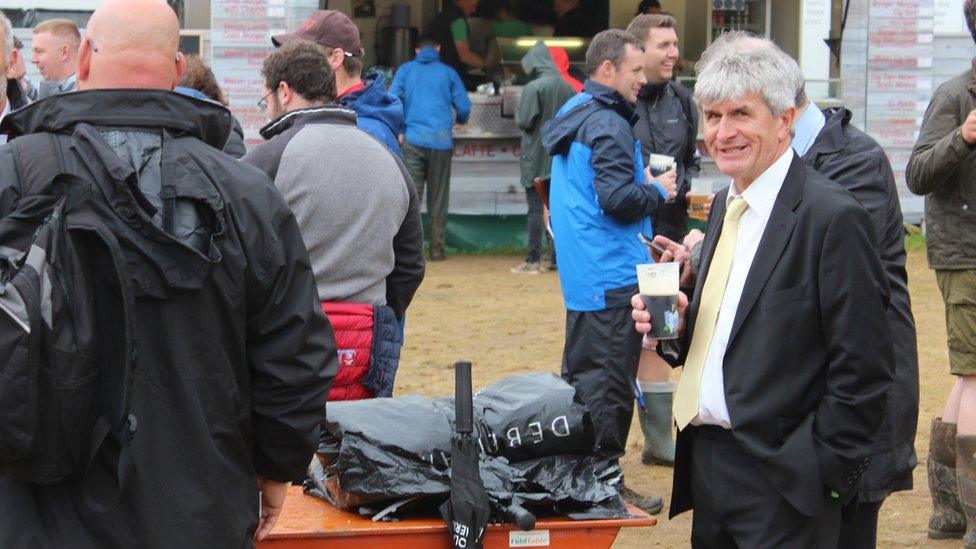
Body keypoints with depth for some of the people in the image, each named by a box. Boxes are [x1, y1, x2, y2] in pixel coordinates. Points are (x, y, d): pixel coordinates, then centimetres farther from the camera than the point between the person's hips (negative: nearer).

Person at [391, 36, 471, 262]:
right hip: (441, 140, 0)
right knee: (438, 198, 6)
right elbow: (464, 108, 9)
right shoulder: (448, 73, 10)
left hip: (413, 139, 0)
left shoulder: (406, 70, 10)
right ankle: (437, 249, 7)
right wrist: (458, 120, 32)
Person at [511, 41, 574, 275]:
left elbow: (523, 121, -15)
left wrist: (518, 113, 5)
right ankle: (556, 258, 13)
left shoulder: (533, 88, -15)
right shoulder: (567, 87, 4)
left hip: (536, 158, -6)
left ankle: (533, 261, -3)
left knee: (536, 209, -3)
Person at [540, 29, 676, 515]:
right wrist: (659, 192, -5)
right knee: (610, 382, -5)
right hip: (612, 274, -10)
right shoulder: (608, 125, -17)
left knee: (582, 374, 16)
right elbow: (619, 200, -23)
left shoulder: (572, 115, 15)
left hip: (580, 271, 10)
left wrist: (647, 187, 18)